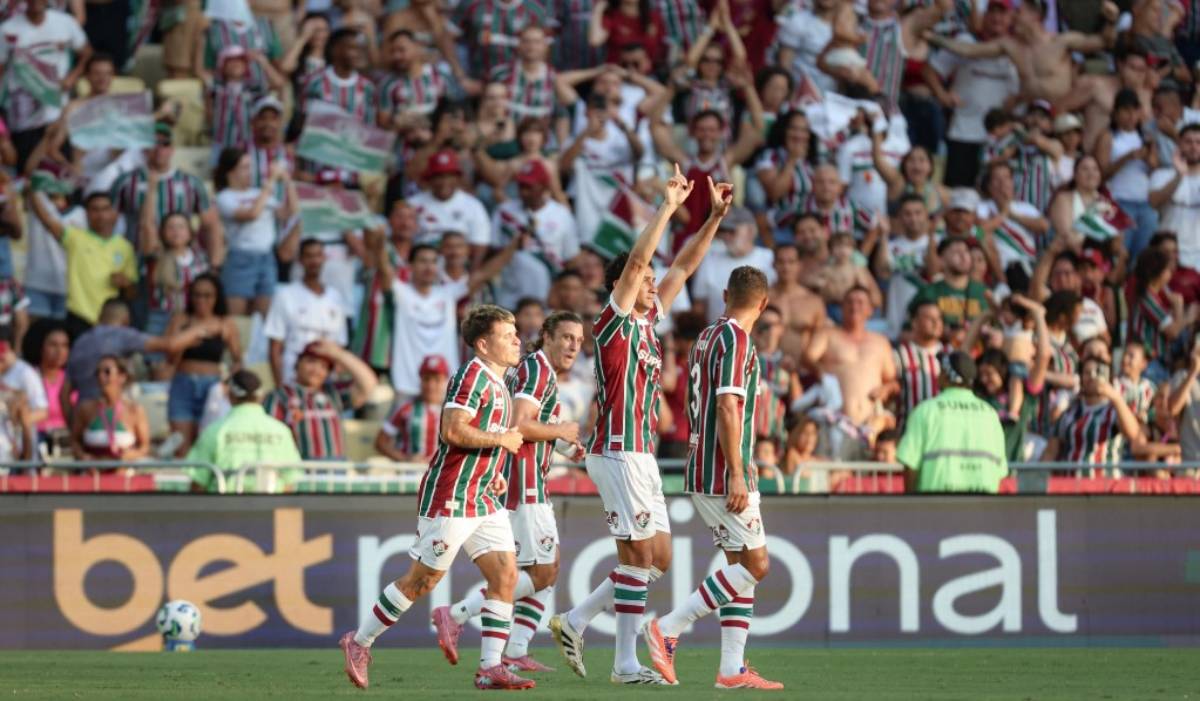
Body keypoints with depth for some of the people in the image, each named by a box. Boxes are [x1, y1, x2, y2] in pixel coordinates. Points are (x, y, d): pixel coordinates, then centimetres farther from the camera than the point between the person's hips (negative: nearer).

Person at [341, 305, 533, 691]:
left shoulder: (498, 384, 16)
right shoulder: (472, 375, -14)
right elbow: (453, 430, -25)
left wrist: (493, 472, 14)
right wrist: (502, 440, -15)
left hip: (484, 499, 9)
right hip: (450, 497, -9)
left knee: (505, 574, -2)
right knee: (423, 579, -1)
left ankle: (491, 667, -2)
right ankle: (360, 641, 14)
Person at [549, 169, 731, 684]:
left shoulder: (648, 321, 15)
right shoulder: (614, 323, -7)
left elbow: (685, 266, 19)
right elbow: (637, 260, -18)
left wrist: (715, 216, 12)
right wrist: (668, 207, -18)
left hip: (641, 455, 9)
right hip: (618, 453, -9)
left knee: (657, 559, 8)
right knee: (638, 556, -8)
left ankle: (575, 621, 14)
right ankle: (626, 664, -5)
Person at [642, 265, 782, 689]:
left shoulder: (707, 337, 15)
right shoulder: (735, 339, -12)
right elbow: (726, 408, -20)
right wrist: (736, 474, -22)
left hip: (703, 473, 9)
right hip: (722, 474, -9)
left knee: (742, 564, 8)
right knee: (755, 564, -8)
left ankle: (732, 668, 3)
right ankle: (668, 629, -10)